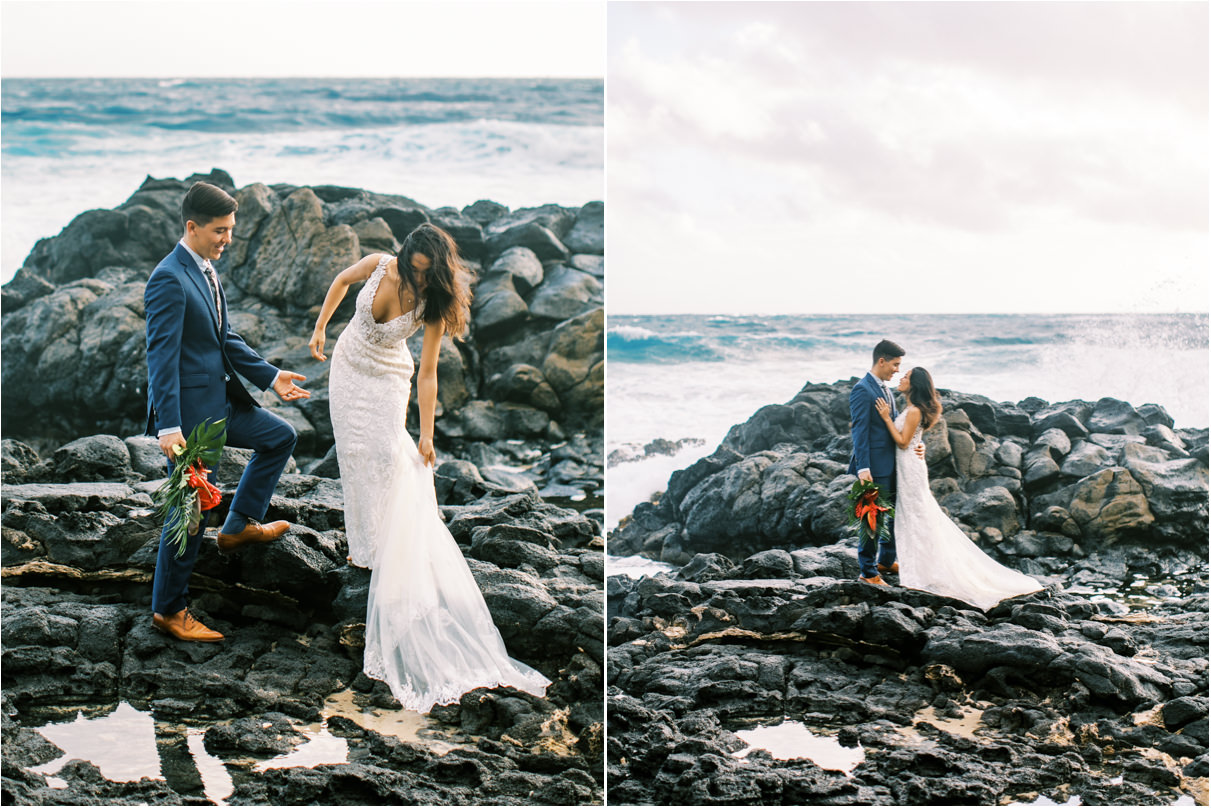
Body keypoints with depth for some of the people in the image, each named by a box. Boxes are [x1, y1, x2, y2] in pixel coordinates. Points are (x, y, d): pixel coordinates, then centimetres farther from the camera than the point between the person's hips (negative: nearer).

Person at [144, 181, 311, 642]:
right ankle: (168, 610, 13)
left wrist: (270, 376, 13)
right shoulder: (169, 280, -21)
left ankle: (239, 526, 30)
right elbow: (161, 356, -25)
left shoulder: (207, 271, 8)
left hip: (221, 402, 9)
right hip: (189, 412, -9)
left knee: (280, 438, 21)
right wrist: (168, 427, -29)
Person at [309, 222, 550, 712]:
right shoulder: (377, 266, -20)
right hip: (347, 367, 2)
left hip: (387, 381, -2)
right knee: (353, 452, 8)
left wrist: (427, 435, -20)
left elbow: (428, 373, -21)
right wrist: (320, 329, 7)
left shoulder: (433, 304, -24)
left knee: (387, 455, -11)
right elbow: (340, 283, 3)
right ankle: (362, 541, 21)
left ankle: (385, 545, 1)